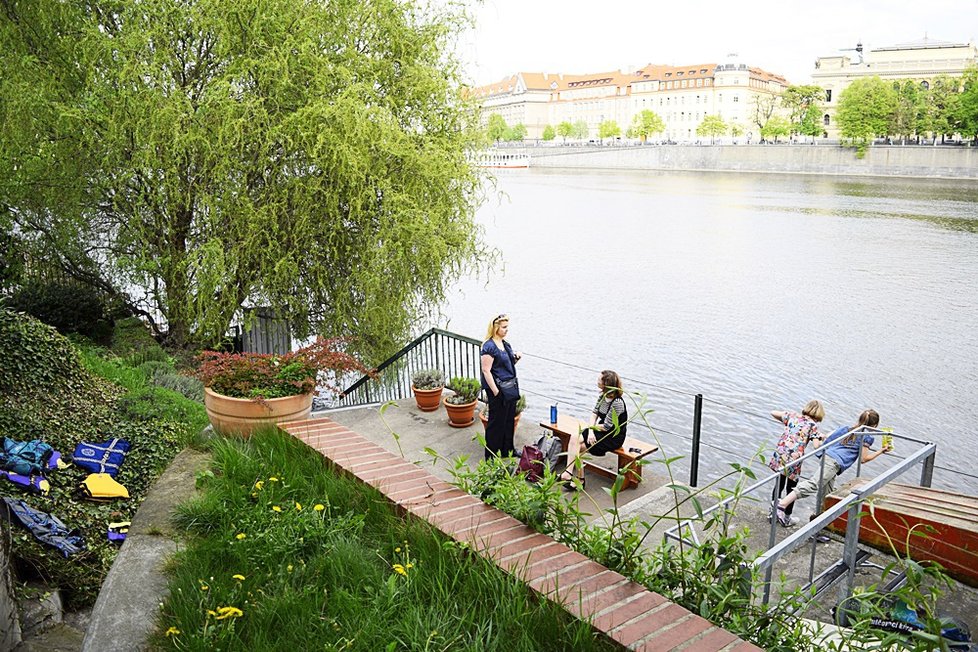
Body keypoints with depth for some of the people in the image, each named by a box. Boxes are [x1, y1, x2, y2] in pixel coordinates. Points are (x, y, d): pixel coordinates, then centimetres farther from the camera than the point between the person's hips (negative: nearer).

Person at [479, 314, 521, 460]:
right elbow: (486, 371, -19)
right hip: (499, 389, -8)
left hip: (510, 388, 8)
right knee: (497, 422, 1)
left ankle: (507, 450, 32)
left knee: (509, 420, 17)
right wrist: (496, 392, -21)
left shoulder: (506, 344, 10)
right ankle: (492, 455, 13)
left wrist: (516, 358, 1)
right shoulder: (489, 347, -16)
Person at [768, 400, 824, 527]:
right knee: (791, 489, 14)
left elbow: (773, 413, 16)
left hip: (779, 455, 4)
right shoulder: (813, 425, -1)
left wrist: (785, 421, 31)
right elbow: (817, 445, -9)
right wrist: (821, 438, 12)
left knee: (779, 484, 21)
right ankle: (786, 518, 23)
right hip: (794, 459, -3)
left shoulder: (793, 416, 10)